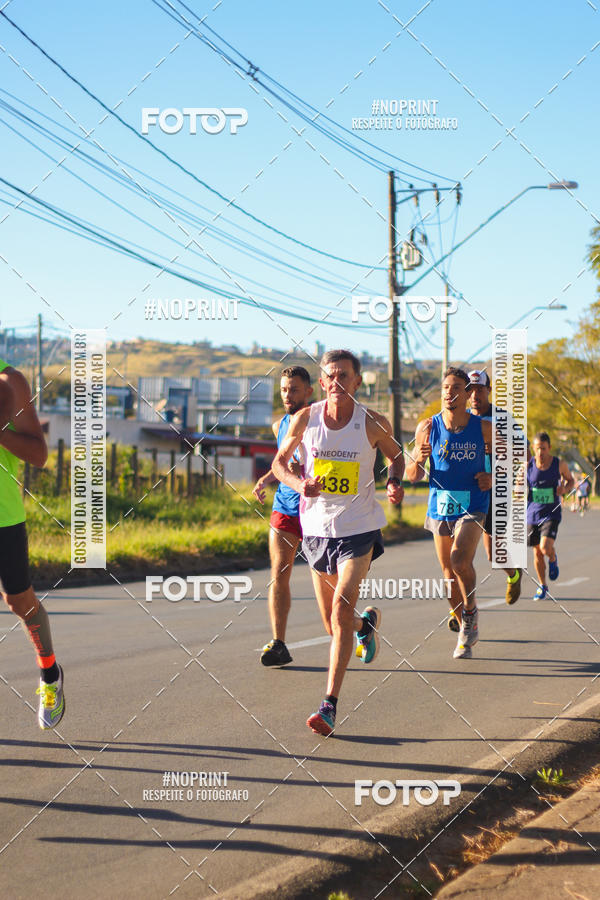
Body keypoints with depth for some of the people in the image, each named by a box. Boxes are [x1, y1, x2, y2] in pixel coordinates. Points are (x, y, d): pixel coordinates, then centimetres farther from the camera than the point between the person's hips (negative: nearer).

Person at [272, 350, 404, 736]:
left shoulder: (374, 423, -7)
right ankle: (368, 622, 49)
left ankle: (330, 706, -16)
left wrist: (394, 482, -10)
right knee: (333, 623, 11)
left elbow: (396, 455, 11)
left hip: (360, 529, -3)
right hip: (317, 528, 3)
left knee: (342, 608, -18)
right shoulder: (305, 419, -4)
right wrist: (298, 483, -14)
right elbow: (279, 462, 7)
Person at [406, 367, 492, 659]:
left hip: (472, 508, -3)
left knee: (460, 560, -26)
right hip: (439, 508, 3)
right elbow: (412, 475, 2)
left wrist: (494, 477, -8)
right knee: (448, 573, 10)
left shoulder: (484, 429, -6)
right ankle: (466, 632, 29)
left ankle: (470, 613, -2)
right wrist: (418, 461, -20)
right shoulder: (427, 428, -3)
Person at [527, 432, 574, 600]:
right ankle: (542, 586, 30)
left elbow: (570, 480, 13)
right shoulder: (528, 466, -5)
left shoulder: (559, 464, -6)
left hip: (551, 514, -2)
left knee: (546, 548, -21)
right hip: (532, 514, 2)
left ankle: (553, 560, 17)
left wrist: (565, 489, -9)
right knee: (537, 552, 9)